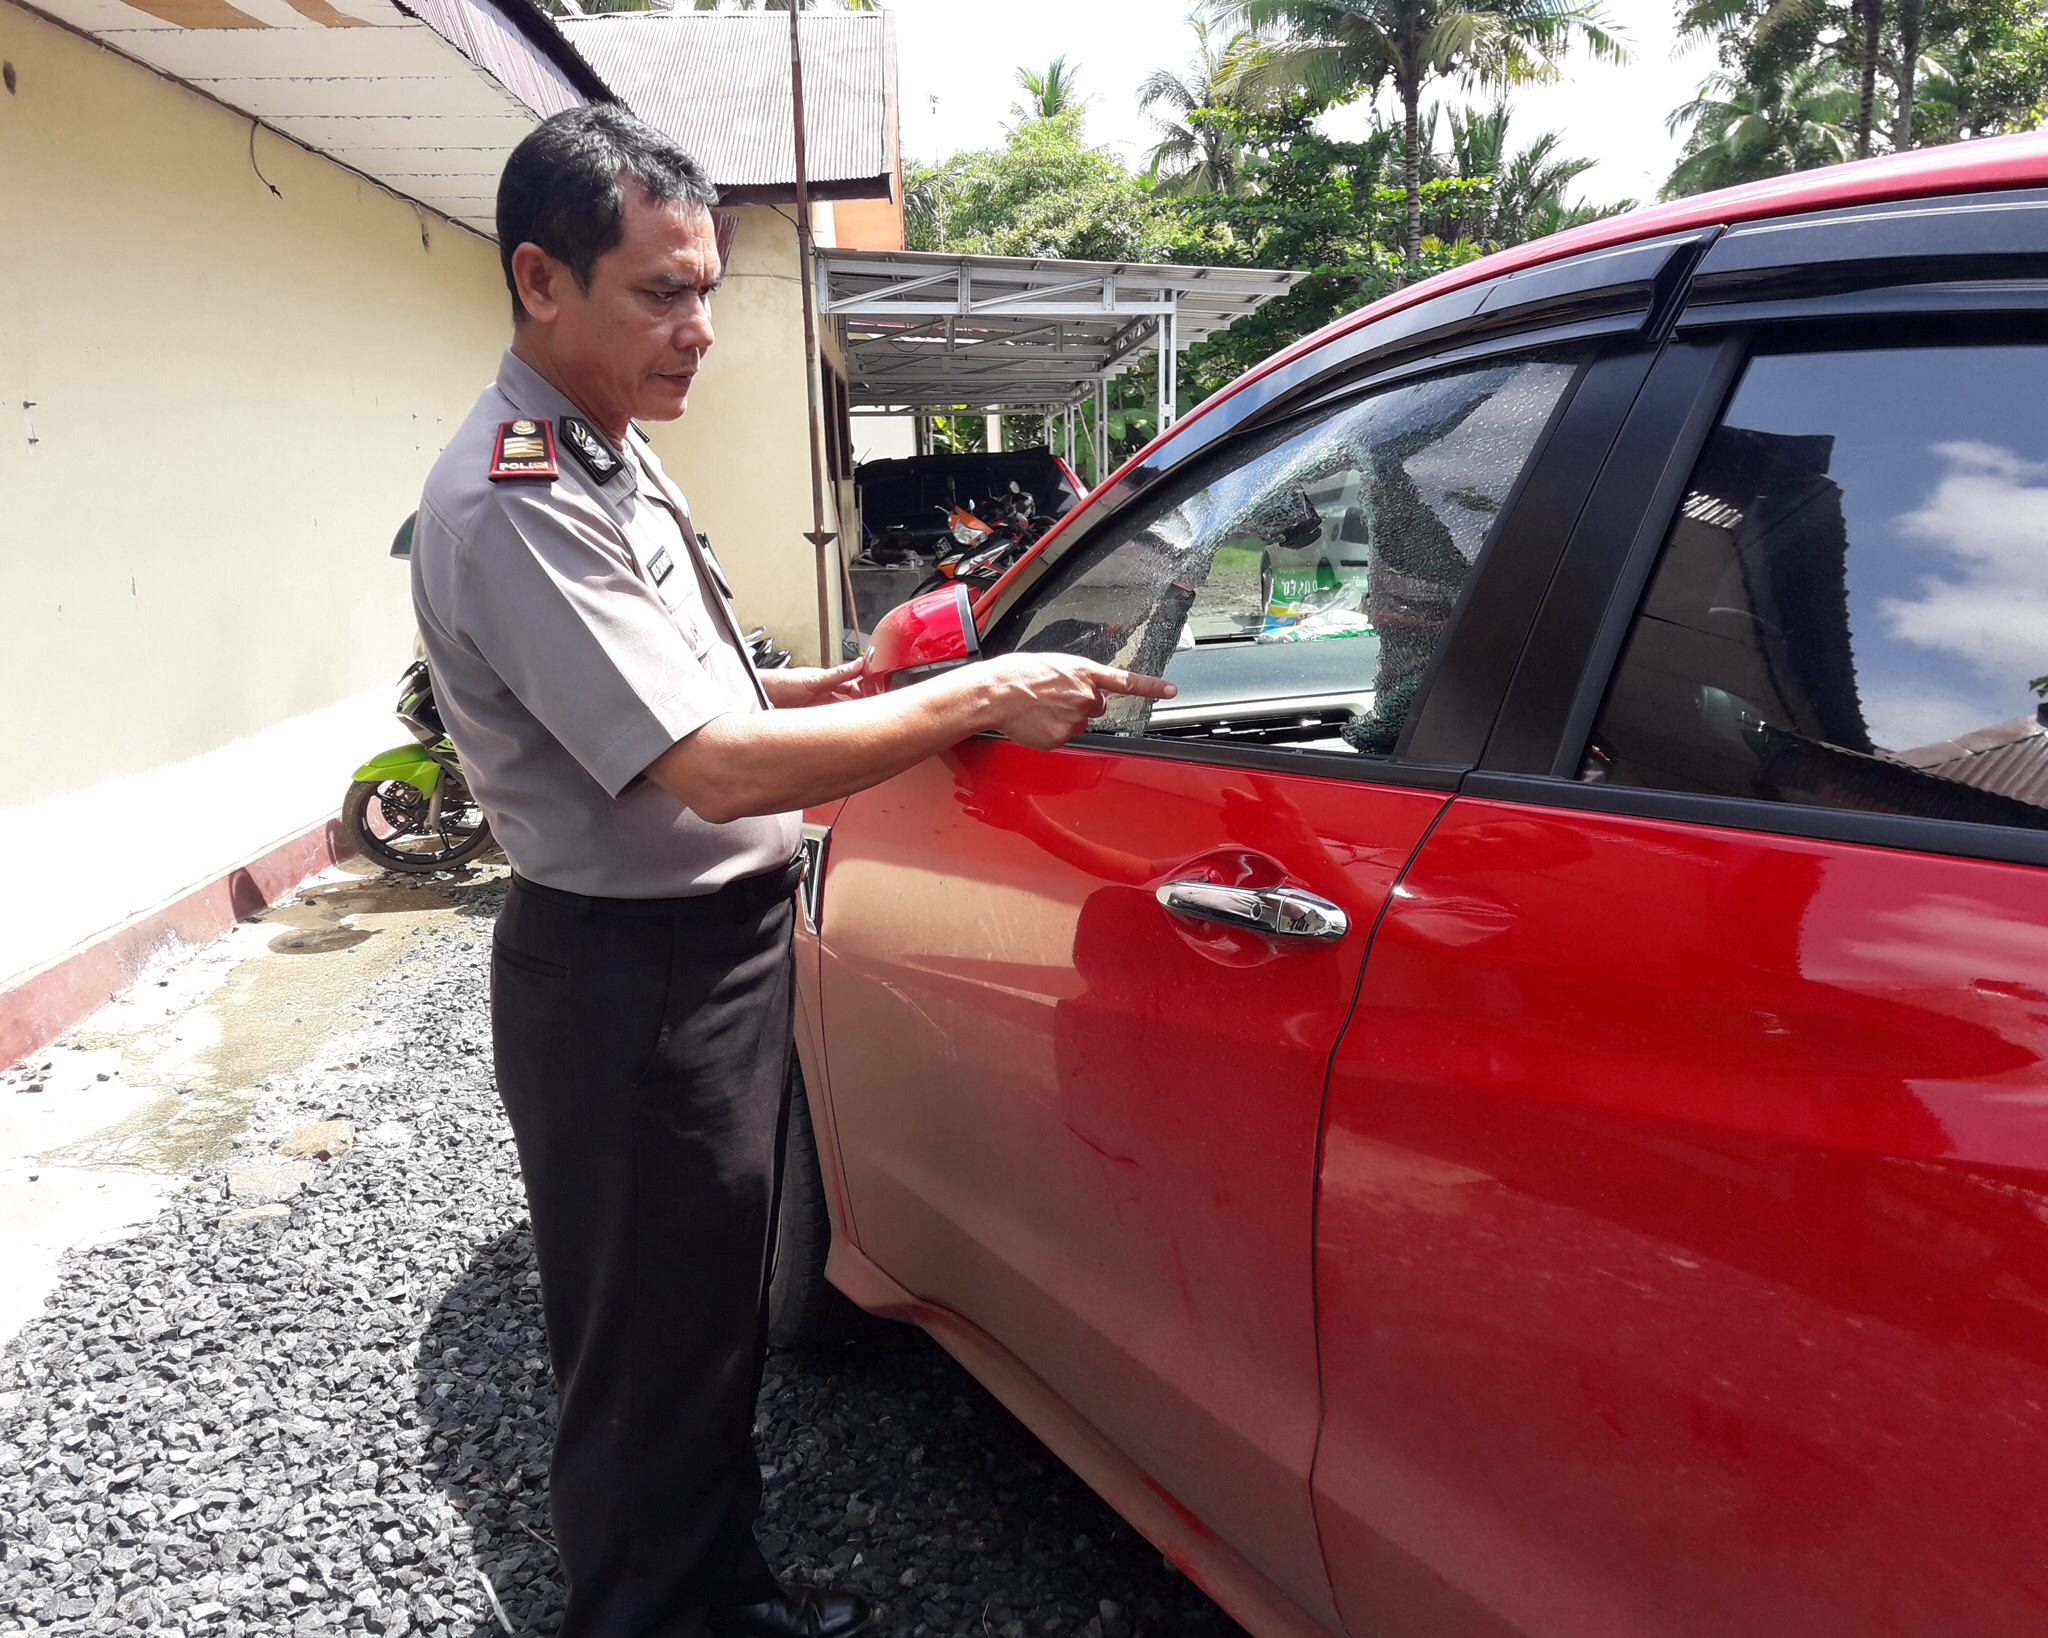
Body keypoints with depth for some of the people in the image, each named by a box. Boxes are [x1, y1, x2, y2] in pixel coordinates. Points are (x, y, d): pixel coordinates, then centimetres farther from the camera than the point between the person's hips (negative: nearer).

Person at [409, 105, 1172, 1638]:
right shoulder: (510, 503, -23)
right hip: (633, 984, -10)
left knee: (721, 1316, 23)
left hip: (720, 943, 10)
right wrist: (979, 699, -25)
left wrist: (788, 689, 7)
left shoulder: (612, 454, 10)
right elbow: (714, 771, -29)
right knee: (651, 1355, 7)